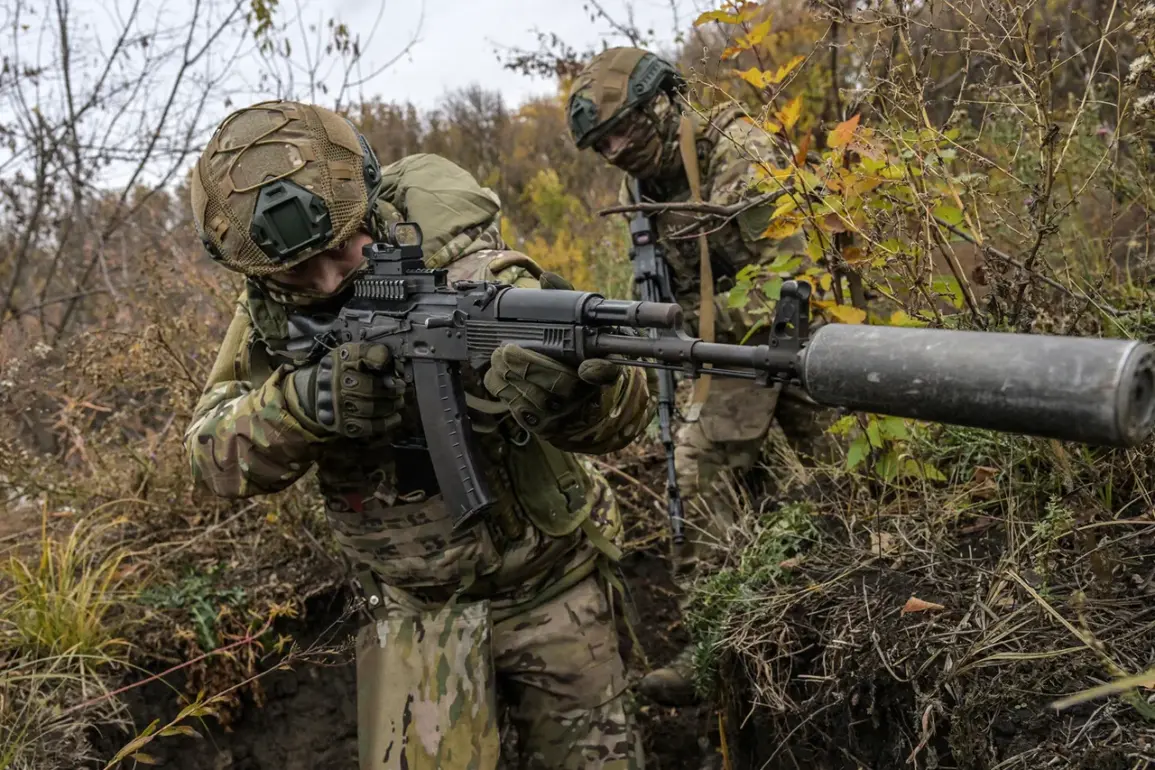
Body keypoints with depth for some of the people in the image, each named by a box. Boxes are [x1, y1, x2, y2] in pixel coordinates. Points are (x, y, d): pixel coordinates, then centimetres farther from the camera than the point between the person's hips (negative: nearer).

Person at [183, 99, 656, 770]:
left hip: (552, 585, -1)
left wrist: (576, 379, -54)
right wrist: (304, 399, -35)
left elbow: (623, 420, -29)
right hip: (415, 611, 2)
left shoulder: (472, 277, -23)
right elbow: (217, 456, -15)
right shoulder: (270, 314, -8)